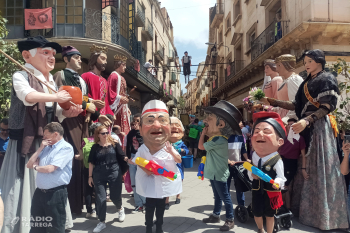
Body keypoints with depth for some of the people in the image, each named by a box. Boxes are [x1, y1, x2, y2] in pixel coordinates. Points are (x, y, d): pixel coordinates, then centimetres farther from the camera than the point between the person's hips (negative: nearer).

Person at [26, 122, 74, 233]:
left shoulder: (66, 148, -12)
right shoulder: (46, 147, 14)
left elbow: (50, 168, -20)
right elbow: (29, 164, 12)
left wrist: (36, 167, 0)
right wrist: (40, 148, 2)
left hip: (56, 194, -8)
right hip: (39, 192, 8)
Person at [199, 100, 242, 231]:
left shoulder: (218, 140, -26)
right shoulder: (218, 137, 4)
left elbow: (201, 146, -17)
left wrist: (203, 133, -5)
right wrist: (206, 128, 4)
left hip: (218, 173, -10)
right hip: (214, 172, 10)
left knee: (225, 197, 4)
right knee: (217, 196, 22)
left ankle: (230, 220, 16)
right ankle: (216, 215, 36)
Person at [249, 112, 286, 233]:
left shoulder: (277, 160, -20)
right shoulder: (254, 156, -7)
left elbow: (280, 177, -19)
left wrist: (277, 183, -38)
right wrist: (252, 174, -13)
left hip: (271, 192, -4)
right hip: (257, 190, 4)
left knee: (269, 215, 14)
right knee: (256, 214, 18)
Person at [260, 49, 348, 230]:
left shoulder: (327, 79, -3)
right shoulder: (306, 83, 20)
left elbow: (327, 106, -14)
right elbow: (296, 106, 14)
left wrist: (307, 121, -27)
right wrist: (272, 102, 8)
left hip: (319, 126, -8)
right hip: (307, 127, 8)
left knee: (320, 167, -5)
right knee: (308, 167, 9)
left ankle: (324, 214, 5)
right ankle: (309, 209, 18)